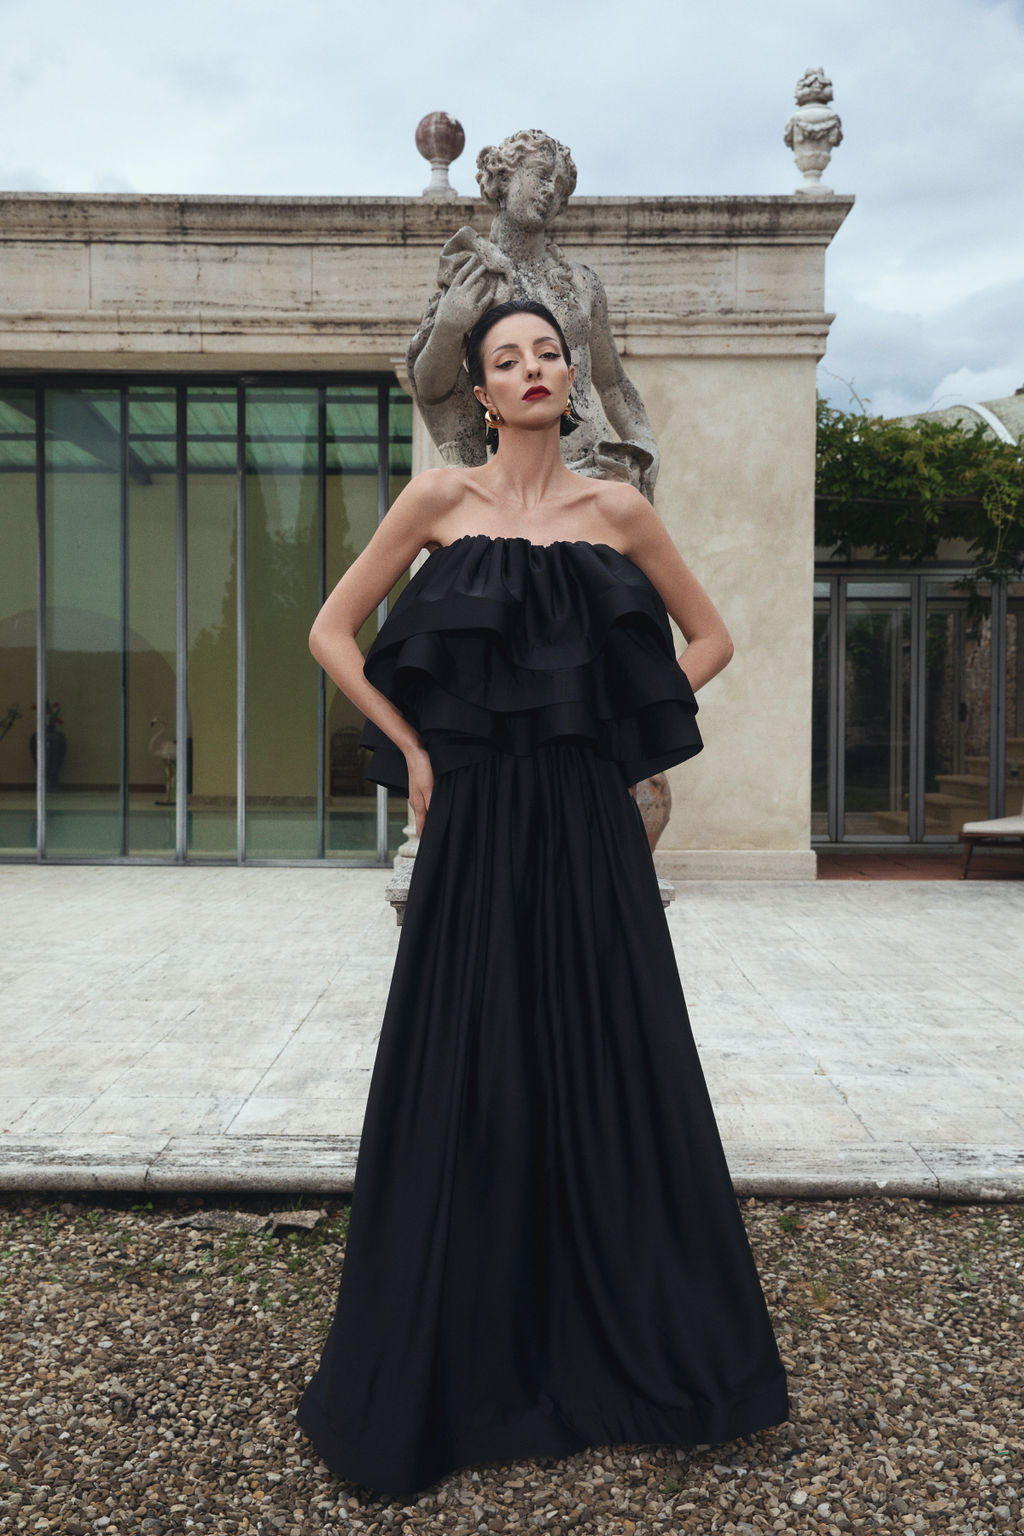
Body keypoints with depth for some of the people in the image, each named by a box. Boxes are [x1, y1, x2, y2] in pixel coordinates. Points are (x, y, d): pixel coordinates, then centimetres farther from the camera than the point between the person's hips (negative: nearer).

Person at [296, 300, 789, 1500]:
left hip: (588, 825, 1)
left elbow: (709, 636, 14)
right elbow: (332, 631, 5)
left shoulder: (615, 509, 7)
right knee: (466, 1073, 4)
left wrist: (628, 737, 4)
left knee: (609, 1065, 6)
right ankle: (458, 1363, 24)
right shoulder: (438, 499, 3)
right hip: (474, 821, -1)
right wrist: (412, 750, -2)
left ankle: (627, 1345, 28)